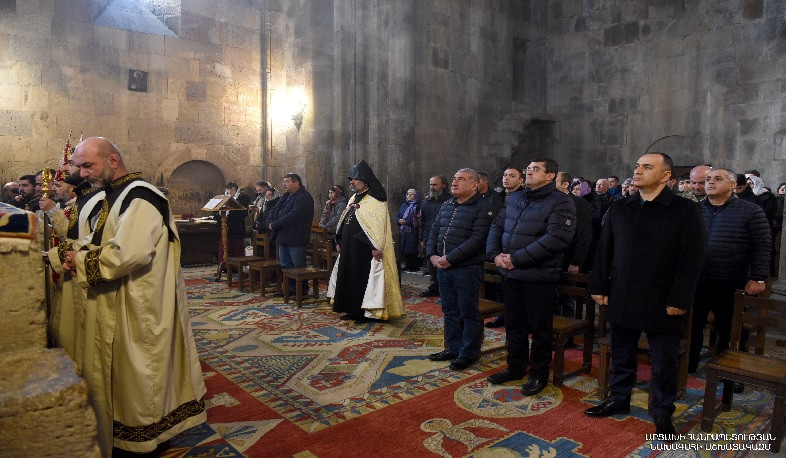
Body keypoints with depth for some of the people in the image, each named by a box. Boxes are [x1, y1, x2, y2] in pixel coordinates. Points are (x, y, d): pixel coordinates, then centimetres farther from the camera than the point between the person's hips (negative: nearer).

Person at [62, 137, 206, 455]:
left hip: (137, 308, -10)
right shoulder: (112, 197, 13)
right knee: (117, 372, 19)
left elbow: (130, 253, -30)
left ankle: (141, 433, 22)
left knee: (134, 372, 5)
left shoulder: (139, 197, -18)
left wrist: (82, 261, -16)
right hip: (115, 306, 10)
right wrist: (79, 256, 0)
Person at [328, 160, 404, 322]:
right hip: (350, 248, 9)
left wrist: (376, 247, -24)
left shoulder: (375, 201, -11)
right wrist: (340, 242, 17)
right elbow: (344, 222, 20)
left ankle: (367, 312, 8)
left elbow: (379, 225, -18)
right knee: (349, 277, 12)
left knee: (364, 278, -3)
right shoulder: (354, 199, 16)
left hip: (365, 249, -9)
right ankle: (353, 310, 22)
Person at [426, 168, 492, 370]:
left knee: (468, 313, 4)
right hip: (443, 267, 7)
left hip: (467, 268, -7)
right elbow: (434, 231, 15)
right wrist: (432, 255, -1)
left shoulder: (481, 208, -11)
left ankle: (469, 352, 18)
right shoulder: (447, 205, 13)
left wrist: (449, 258, -20)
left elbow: (477, 240, -20)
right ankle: (453, 348, 30)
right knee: (450, 311, 16)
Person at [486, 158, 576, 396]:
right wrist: (495, 253, -4)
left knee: (539, 328, 7)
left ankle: (539, 374, 24)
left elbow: (556, 238, -22)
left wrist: (517, 258, -21)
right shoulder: (515, 199, 13)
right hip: (510, 273, 7)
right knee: (513, 324, 17)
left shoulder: (560, 202, -10)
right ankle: (516, 367, 34)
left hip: (539, 276, -6)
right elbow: (496, 226, 15)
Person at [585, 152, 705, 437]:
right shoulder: (619, 208, 7)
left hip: (662, 303, -4)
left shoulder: (686, 210, -6)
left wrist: (679, 300, -14)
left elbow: (691, 260, -10)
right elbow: (604, 251, 9)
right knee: (622, 356, 16)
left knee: (663, 364, 9)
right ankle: (619, 399, 33)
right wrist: (599, 287, 4)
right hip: (622, 299, 4)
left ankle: (662, 414, 26)